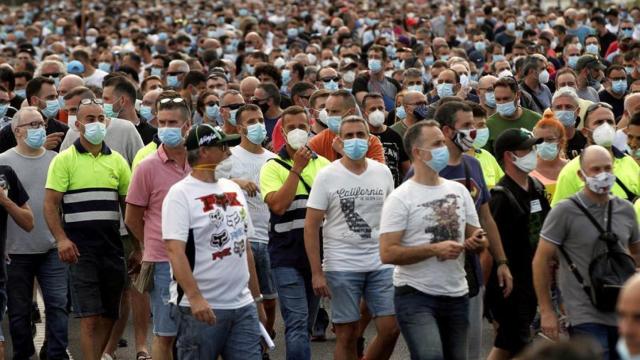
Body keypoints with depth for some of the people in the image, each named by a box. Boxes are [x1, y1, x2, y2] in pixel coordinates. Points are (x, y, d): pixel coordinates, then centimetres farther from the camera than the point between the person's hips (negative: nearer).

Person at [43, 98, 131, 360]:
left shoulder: (117, 160, 12)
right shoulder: (64, 160, -1)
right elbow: (50, 204, -6)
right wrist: (61, 239, -19)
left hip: (112, 247, 5)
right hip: (80, 249, -5)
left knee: (109, 315, 8)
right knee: (90, 316, -10)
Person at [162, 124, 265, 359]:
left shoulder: (233, 189, 14)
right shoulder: (180, 194, -7)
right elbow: (175, 251, -17)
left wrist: (257, 297, 18)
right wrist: (195, 298, -26)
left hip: (243, 306, 6)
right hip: (201, 308, -6)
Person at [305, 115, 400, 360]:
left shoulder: (383, 173, 6)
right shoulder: (327, 176, -4)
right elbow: (311, 226, -5)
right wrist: (316, 273, -10)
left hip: (381, 264, 3)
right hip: (341, 266, -3)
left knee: (391, 329, -2)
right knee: (347, 335, 1)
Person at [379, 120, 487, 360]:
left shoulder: (459, 191, 11)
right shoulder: (400, 198, -7)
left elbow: (476, 236, 17)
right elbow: (387, 254, -14)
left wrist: (478, 242, -7)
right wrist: (434, 249, -21)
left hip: (457, 296, 6)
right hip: (416, 297, -6)